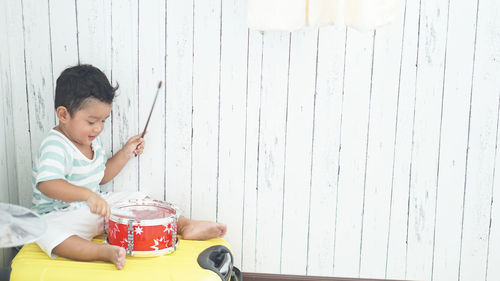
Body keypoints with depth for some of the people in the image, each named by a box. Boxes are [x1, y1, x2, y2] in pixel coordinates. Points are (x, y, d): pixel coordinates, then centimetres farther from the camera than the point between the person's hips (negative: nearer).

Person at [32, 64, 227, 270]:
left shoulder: (91, 141, 4)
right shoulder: (55, 145, -24)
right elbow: (47, 184, -41)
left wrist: (126, 153, 5)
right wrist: (88, 195, -53)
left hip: (95, 207, 8)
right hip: (60, 215, -8)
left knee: (138, 200, 2)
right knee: (48, 233, -39)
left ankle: (183, 225, 4)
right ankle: (105, 252, -46)